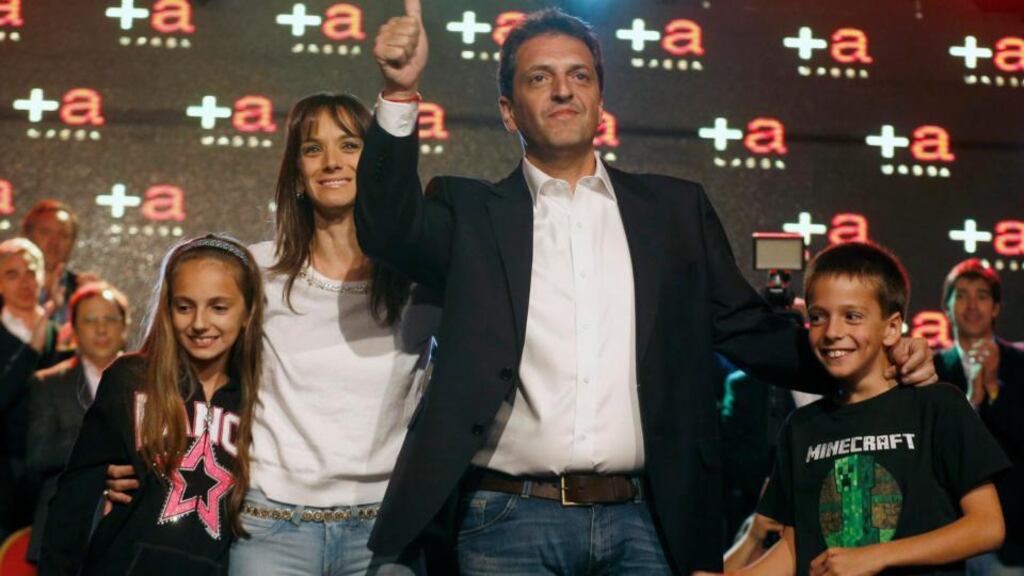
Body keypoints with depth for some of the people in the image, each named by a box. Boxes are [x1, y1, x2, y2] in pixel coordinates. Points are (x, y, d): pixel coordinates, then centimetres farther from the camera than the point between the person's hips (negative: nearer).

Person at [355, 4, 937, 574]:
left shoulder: (676, 208, 12)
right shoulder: (472, 211, 7)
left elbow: (747, 330, 12)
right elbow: (390, 227, -11)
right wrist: (402, 92, -22)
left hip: (642, 522, 2)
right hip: (510, 519, -1)